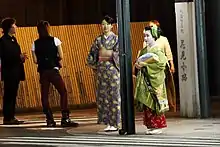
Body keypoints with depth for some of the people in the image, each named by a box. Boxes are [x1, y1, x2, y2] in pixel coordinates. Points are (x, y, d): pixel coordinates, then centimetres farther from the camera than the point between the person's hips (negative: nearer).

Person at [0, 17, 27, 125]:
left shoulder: (13, 39, 16)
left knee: (13, 95, 9)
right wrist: (19, 57, -23)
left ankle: (11, 117, 13)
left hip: (15, 71, 8)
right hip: (9, 71, -8)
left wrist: (21, 57, 0)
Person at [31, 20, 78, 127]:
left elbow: (35, 60, 4)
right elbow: (61, 56, -4)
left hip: (42, 72, 3)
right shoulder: (54, 40, -2)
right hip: (53, 70, -3)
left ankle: (49, 120, 5)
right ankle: (65, 118, -5)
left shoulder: (35, 44, 5)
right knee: (63, 92, 3)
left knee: (44, 95, 7)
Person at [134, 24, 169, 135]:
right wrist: (138, 65, -4)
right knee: (146, 103, 5)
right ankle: (151, 125, 10)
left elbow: (159, 63, -18)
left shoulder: (158, 50, -6)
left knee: (154, 103, -6)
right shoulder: (144, 51, 15)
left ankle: (158, 126, -1)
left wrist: (144, 64, -19)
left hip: (154, 80, -7)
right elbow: (138, 61, 19)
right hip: (144, 81, 7)